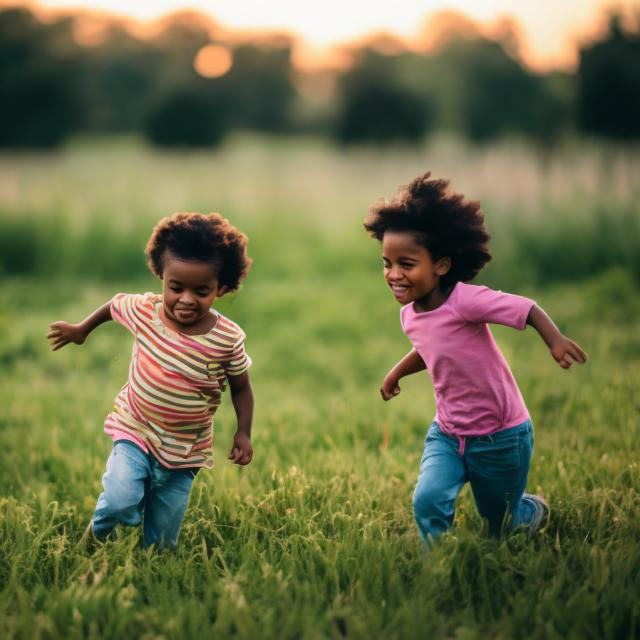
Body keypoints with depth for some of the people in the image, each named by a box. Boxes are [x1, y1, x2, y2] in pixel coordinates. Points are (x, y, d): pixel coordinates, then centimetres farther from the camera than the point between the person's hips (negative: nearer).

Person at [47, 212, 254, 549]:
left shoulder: (228, 339, -17)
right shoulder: (144, 310, -14)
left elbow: (241, 387, 0)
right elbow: (115, 303, 10)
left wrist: (243, 433, -7)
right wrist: (81, 329, 22)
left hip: (184, 451, 0)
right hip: (135, 432, 0)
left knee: (162, 539, 5)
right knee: (120, 503, -21)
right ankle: (95, 535, 12)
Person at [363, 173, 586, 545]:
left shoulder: (464, 300, -27)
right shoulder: (410, 316, -3)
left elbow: (527, 308, -29)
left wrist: (555, 340, -45)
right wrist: (397, 373, 23)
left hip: (500, 435, -5)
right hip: (447, 433, 5)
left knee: (503, 527, 15)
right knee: (428, 501, -22)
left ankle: (535, 511, 49)